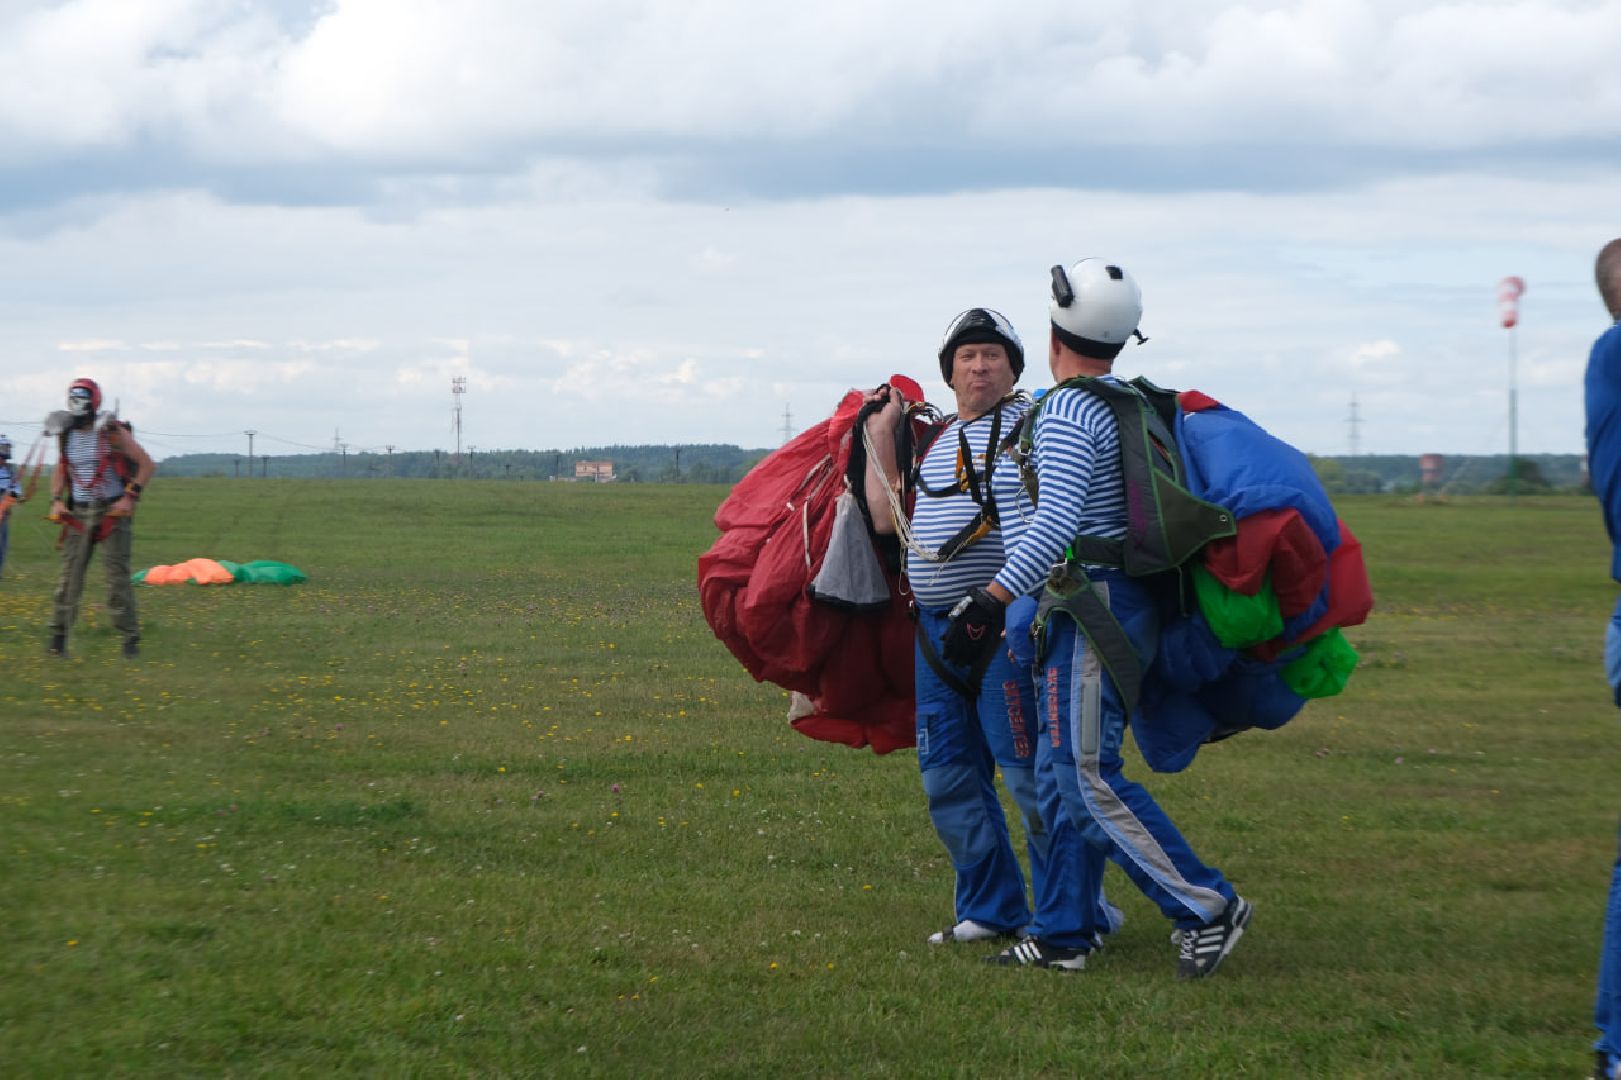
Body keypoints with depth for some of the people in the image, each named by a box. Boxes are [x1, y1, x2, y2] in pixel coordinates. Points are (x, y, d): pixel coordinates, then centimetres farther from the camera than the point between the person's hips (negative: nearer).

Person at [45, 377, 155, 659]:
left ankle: (130, 638, 0)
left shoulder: (112, 432, -9)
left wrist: (130, 498, -16)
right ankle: (58, 636, 6)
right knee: (70, 574, 0)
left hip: (113, 512, -4)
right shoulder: (67, 435, 6)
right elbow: (61, 472, 20)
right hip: (79, 514, 4)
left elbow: (147, 465, -8)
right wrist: (57, 501, 3)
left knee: (117, 575, -7)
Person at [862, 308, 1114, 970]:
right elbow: (886, 516, 17)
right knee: (948, 777, 10)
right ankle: (991, 908, 22)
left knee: (1033, 773, -8)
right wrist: (880, 434, 16)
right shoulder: (935, 441, 19)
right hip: (937, 628, 8)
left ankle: (1066, 927, -3)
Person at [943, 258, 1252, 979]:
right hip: (1136, 598, 9)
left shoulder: (1067, 412, -14)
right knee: (1059, 767, 15)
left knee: (1088, 778, -9)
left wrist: (991, 601, -26)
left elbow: (1056, 525, -25)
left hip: (1095, 607, -9)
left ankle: (1206, 906, -10)